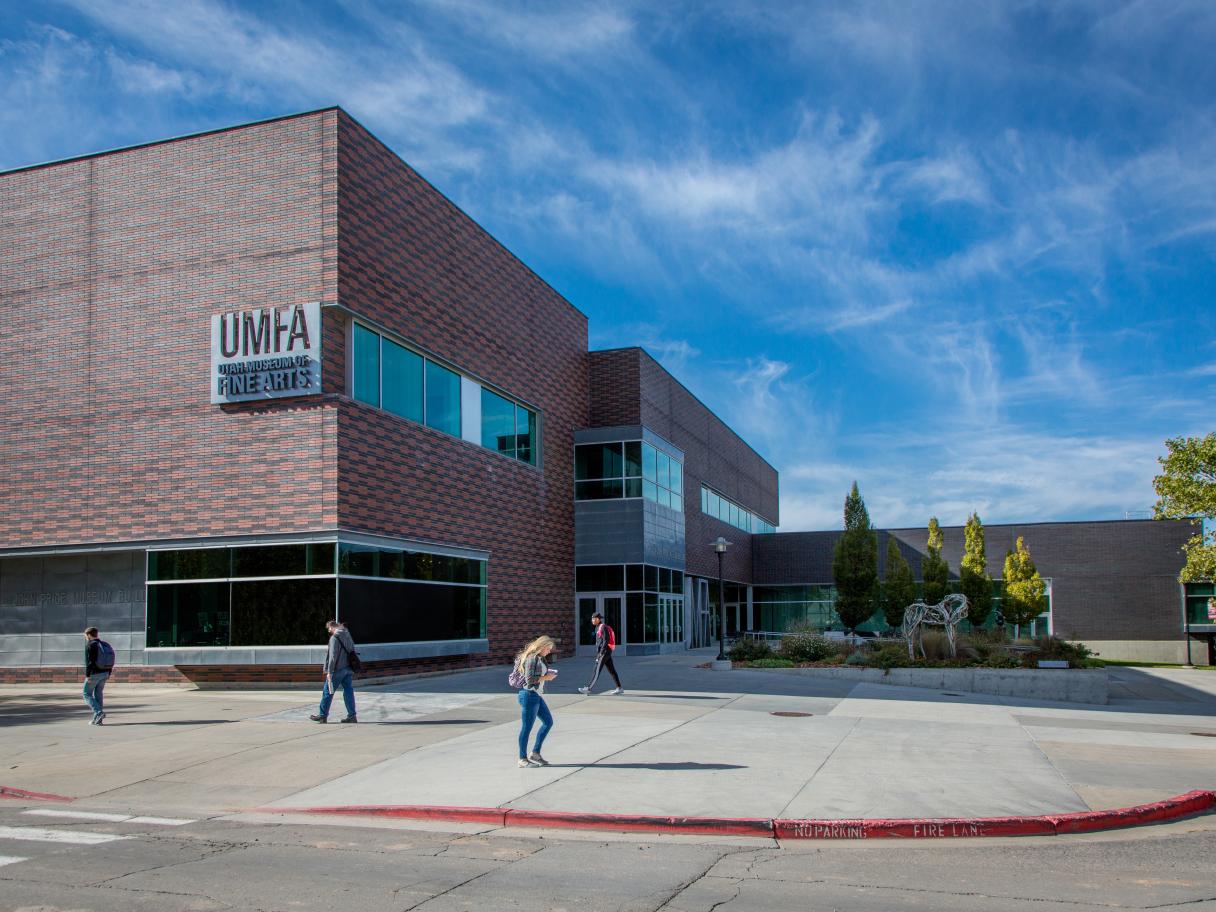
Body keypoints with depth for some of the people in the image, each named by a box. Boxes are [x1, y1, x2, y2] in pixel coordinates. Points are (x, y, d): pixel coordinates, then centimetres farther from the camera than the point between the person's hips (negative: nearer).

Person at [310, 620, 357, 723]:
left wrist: (329, 671, -16)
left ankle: (322, 715, 10)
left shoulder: (334, 638, -12)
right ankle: (352, 715, 6)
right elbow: (352, 652, 17)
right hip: (348, 669, 7)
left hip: (338, 670, -7)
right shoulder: (348, 636, 12)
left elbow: (333, 656, -18)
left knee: (327, 692, 3)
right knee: (348, 691, 7)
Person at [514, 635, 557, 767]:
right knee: (526, 727, -2)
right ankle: (523, 760, 8)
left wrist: (549, 674, 4)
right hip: (529, 695, -10)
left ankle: (535, 753, 19)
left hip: (536, 695, 10)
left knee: (548, 721, 13)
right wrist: (546, 677, -14)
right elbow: (529, 679, -23)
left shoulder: (539, 658, 12)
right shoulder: (531, 659, -17)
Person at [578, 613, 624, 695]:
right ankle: (619, 688, 12)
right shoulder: (598, 628, 17)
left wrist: (601, 653, -22)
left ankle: (588, 688, -8)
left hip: (605, 651, -10)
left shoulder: (603, 627, -14)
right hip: (604, 652, 10)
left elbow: (606, 641, -20)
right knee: (612, 670, 10)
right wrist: (597, 654, 21)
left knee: (597, 670, -8)